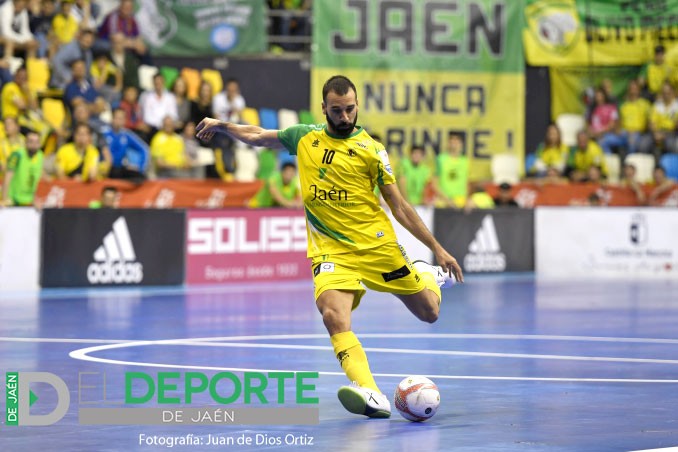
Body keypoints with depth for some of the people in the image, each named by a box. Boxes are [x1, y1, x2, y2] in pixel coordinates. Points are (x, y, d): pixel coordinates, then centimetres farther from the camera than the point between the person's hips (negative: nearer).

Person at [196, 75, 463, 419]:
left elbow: (399, 206, 3)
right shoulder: (305, 137, 7)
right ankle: (371, 396, -36)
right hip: (330, 249, 1)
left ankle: (428, 275, 41)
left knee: (429, 313, 5)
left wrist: (438, 248, 1)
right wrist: (221, 125, 7)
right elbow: (256, 135, 22)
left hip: (376, 245, -1)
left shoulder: (371, 150, -1)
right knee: (334, 316, -28)